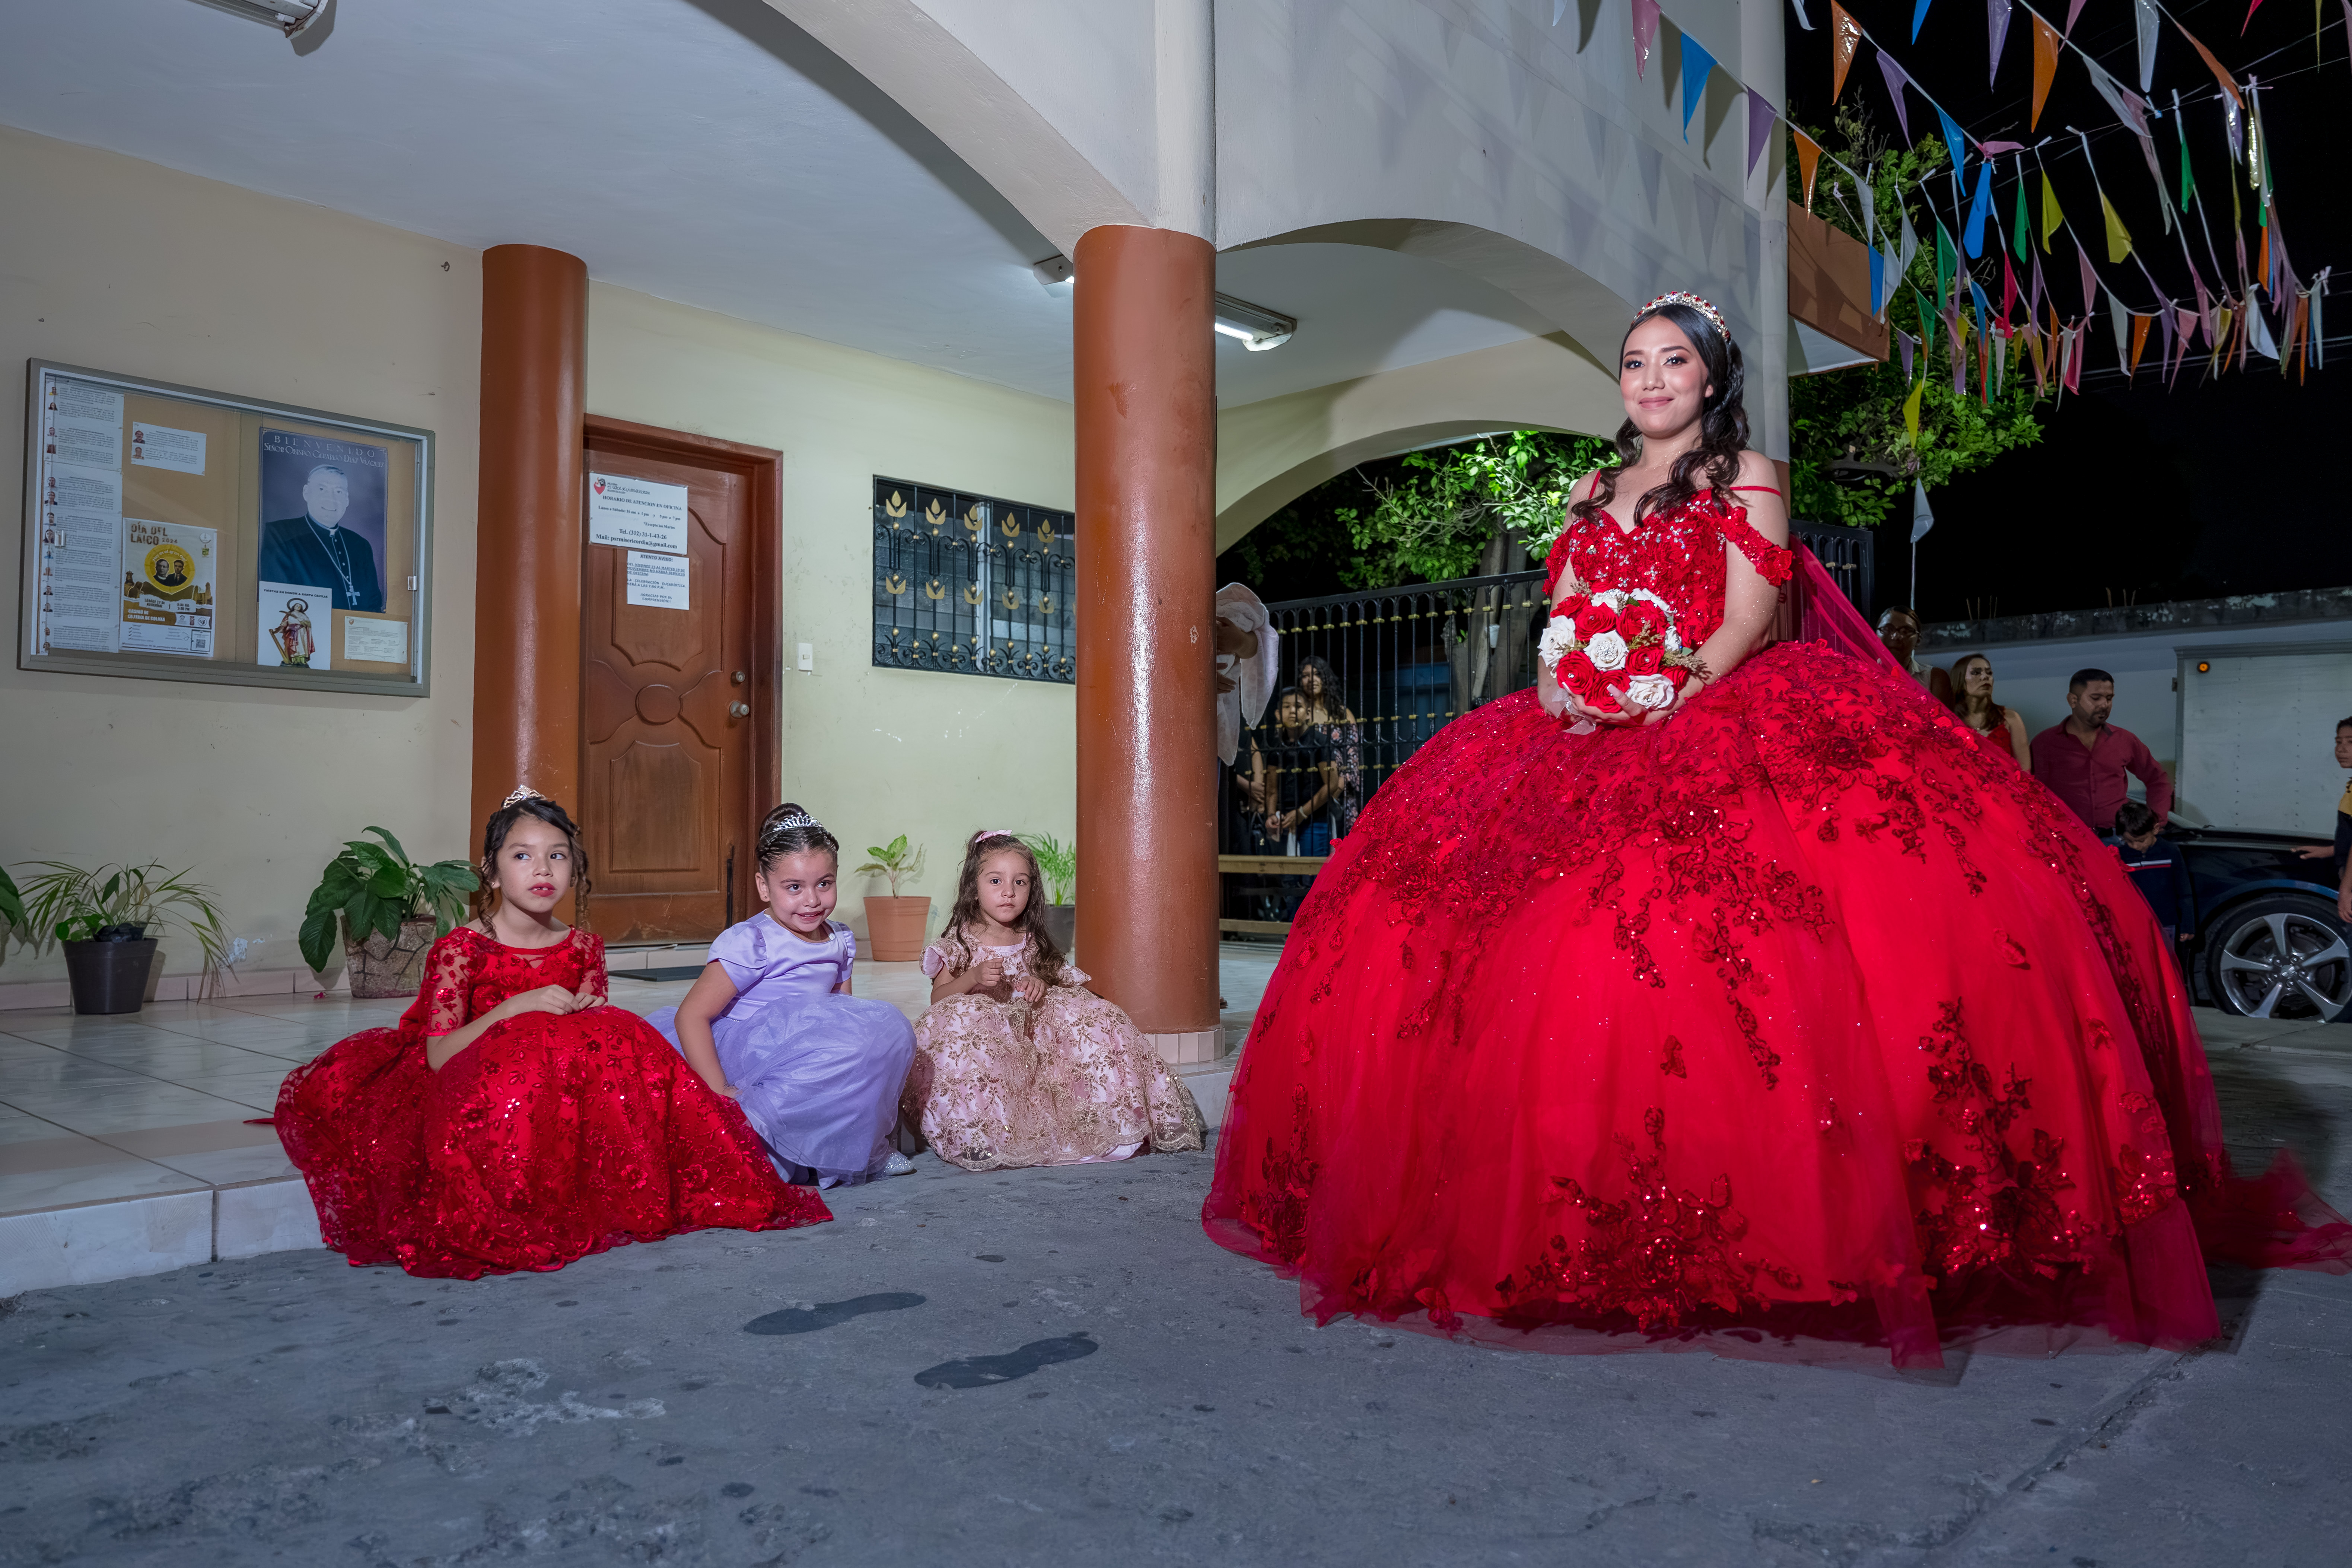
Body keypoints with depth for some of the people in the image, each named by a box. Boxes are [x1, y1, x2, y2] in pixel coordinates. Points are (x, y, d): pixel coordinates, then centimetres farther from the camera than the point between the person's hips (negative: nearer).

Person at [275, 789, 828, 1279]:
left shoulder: (583, 949, 7)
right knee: (527, 1051, -33)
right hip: (472, 1107, -3)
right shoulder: (462, 950, -5)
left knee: (624, 1042, -22)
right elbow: (437, 1055, -13)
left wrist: (594, 1018, -11)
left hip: (566, 1108, 4)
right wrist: (516, 1008, -23)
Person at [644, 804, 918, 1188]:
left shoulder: (840, 941, 11)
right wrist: (719, 1092, -23)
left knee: (889, 1027, -9)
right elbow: (691, 1015, -14)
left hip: (810, 1054, 8)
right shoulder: (751, 943, -11)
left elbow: (844, 1012, 14)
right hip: (745, 1052, -8)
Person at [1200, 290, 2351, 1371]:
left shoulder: (1744, 478, 12)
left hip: (1719, 720, -4)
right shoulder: (1594, 497, 24)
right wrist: (1563, 688, -6)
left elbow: (1747, 618, -2)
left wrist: (1668, 697, -17)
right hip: (1591, 740, 4)